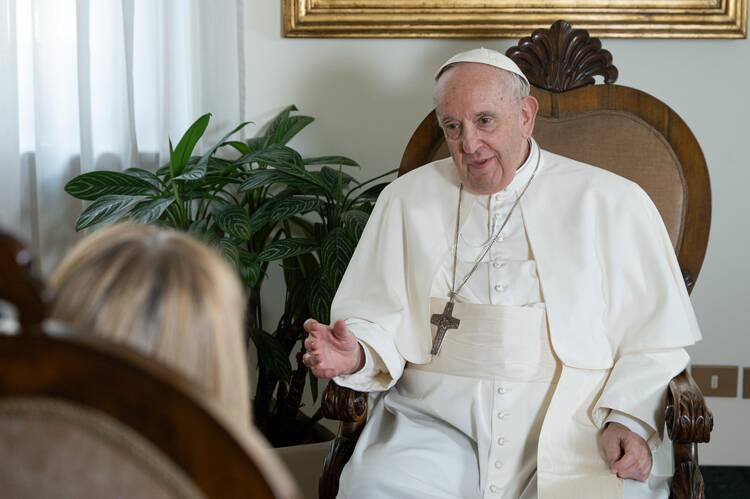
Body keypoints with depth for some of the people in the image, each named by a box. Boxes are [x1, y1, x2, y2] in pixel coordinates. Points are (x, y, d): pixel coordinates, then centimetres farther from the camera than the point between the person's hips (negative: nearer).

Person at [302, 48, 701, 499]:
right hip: (438, 422, 1)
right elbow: (379, 321, 11)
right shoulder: (407, 200, 13)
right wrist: (356, 355, -11)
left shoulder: (612, 202, 7)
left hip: (572, 426, 0)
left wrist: (628, 419, -11)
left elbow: (655, 338, 5)